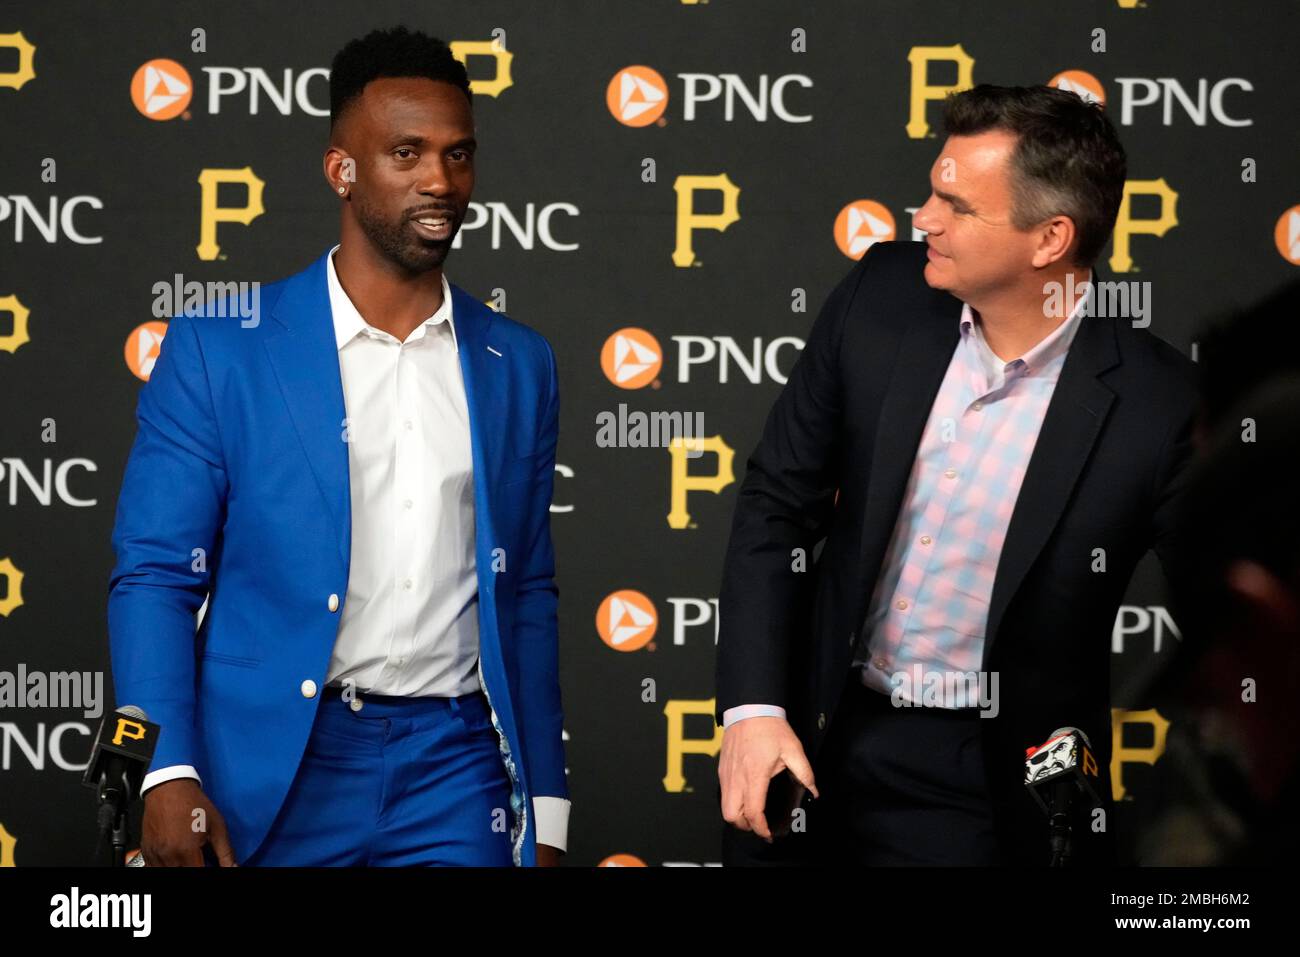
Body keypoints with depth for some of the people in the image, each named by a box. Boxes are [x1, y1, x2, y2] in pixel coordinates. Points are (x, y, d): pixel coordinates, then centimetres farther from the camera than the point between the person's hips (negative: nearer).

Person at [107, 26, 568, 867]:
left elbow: (527, 598, 13)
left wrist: (545, 811, 11)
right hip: (273, 769, -2)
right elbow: (155, 575, -3)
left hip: (454, 767, 2)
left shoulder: (518, 366, 9)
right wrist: (168, 775, -15)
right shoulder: (218, 349, -2)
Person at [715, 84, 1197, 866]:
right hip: (818, 740, 4)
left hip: (996, 792, -3)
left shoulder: (1156, 403, -18)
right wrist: (753, 708, -8)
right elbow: (778, 505, 0)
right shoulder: (883, 296, -8)